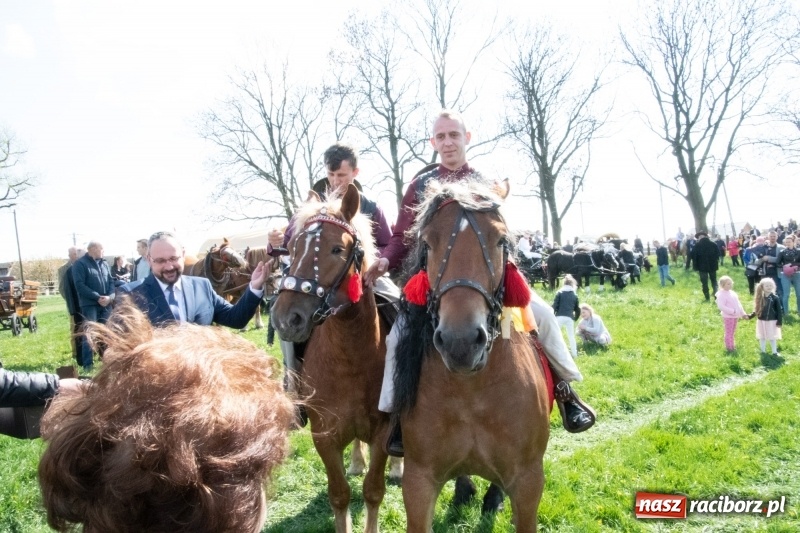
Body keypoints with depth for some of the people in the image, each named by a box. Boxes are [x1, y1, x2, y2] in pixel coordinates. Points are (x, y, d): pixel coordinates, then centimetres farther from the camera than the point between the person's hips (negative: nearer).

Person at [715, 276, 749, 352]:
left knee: (733, 332, 18)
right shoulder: (721, 295, -18)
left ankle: (732, 345, 29)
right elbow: (721, 306, -26)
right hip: (728, 317, -8)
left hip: (735, 316, 8)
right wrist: (732, 311, -26)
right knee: (729, 332, -1)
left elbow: (738, 304, 16)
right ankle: (729, 347, 7)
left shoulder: (732, 293, 10)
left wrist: (743, 313, 12)